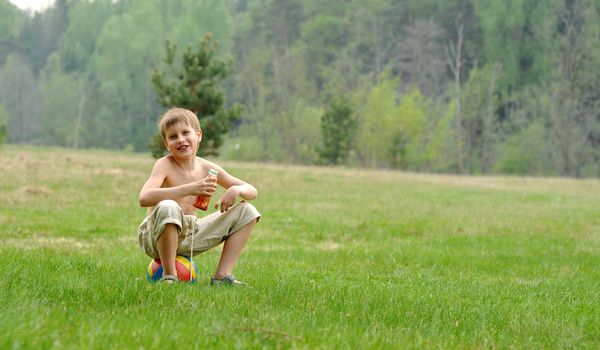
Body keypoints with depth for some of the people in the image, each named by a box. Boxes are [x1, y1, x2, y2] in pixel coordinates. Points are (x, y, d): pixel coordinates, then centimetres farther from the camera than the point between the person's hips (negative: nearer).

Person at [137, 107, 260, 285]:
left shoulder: (207, 168, 2)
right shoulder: (165, 165, -14)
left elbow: (252, 191, 7)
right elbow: (144, 198, -33)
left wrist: (236, 190, -19)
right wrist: (190, 189, -38)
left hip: (190, 235, 6)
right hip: (156, 236, -6)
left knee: (247, 211, 4)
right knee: (168, 208, -40)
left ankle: (222, 276, -3)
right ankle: (169, 276, -22)